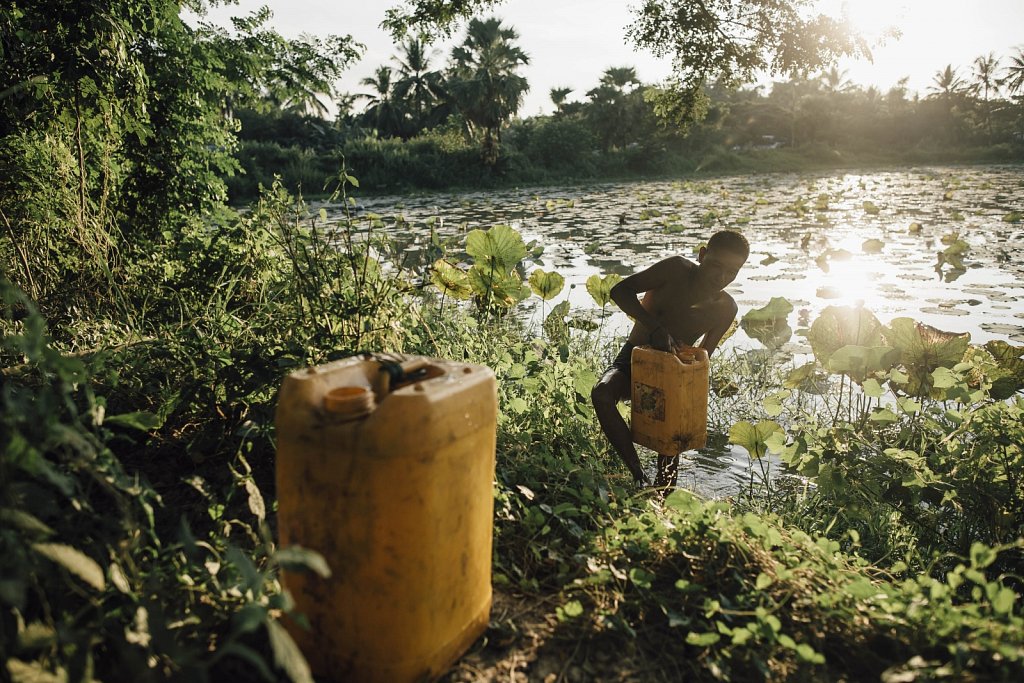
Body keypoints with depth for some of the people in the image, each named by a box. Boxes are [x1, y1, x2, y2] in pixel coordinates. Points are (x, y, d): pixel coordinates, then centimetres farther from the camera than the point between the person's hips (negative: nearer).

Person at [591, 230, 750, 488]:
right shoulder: (677, 269, -18)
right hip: (633, 359, -2)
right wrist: (655, 327, -36)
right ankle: (639, 477, -28)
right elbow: (620, 290, -24)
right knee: (601, 394, -33)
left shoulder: (725, 310, -8)